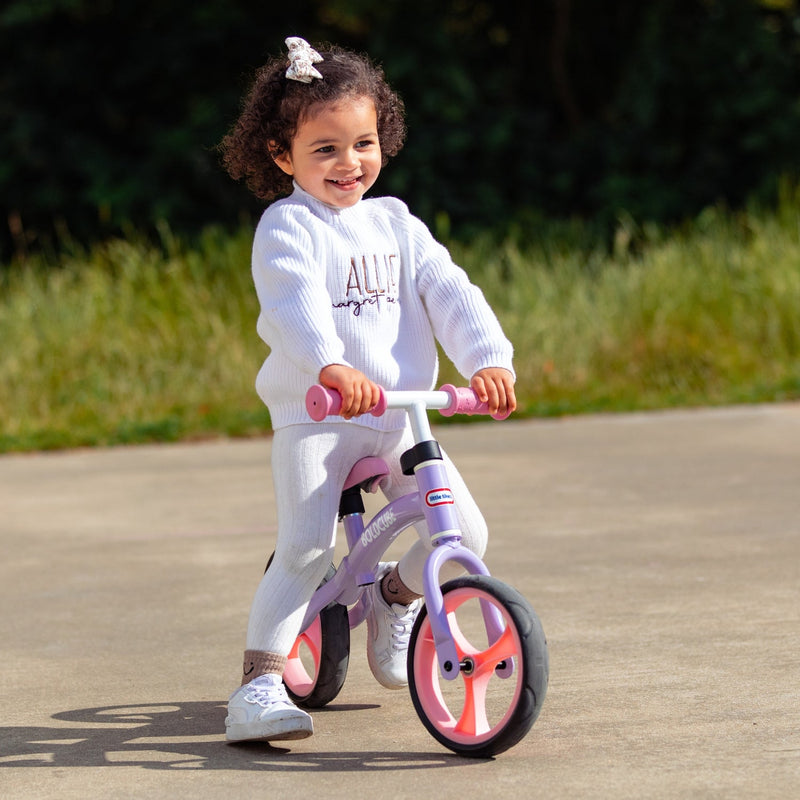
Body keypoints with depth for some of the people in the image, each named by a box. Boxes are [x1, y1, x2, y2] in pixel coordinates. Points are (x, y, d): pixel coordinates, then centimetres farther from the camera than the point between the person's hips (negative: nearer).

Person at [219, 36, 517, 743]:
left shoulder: (394, 223, 13)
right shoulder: (287, 228, -6)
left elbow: (449, 292, 1)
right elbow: (297, 304, -25)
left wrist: (489, 360, -18)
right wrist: (331, 367, -46)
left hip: (399, 417, 5)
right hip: (314, 419, -5)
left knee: (465, 534, -6)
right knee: (305, 550, -20)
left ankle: (395, 596, 24)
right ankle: (259, 681, -13)